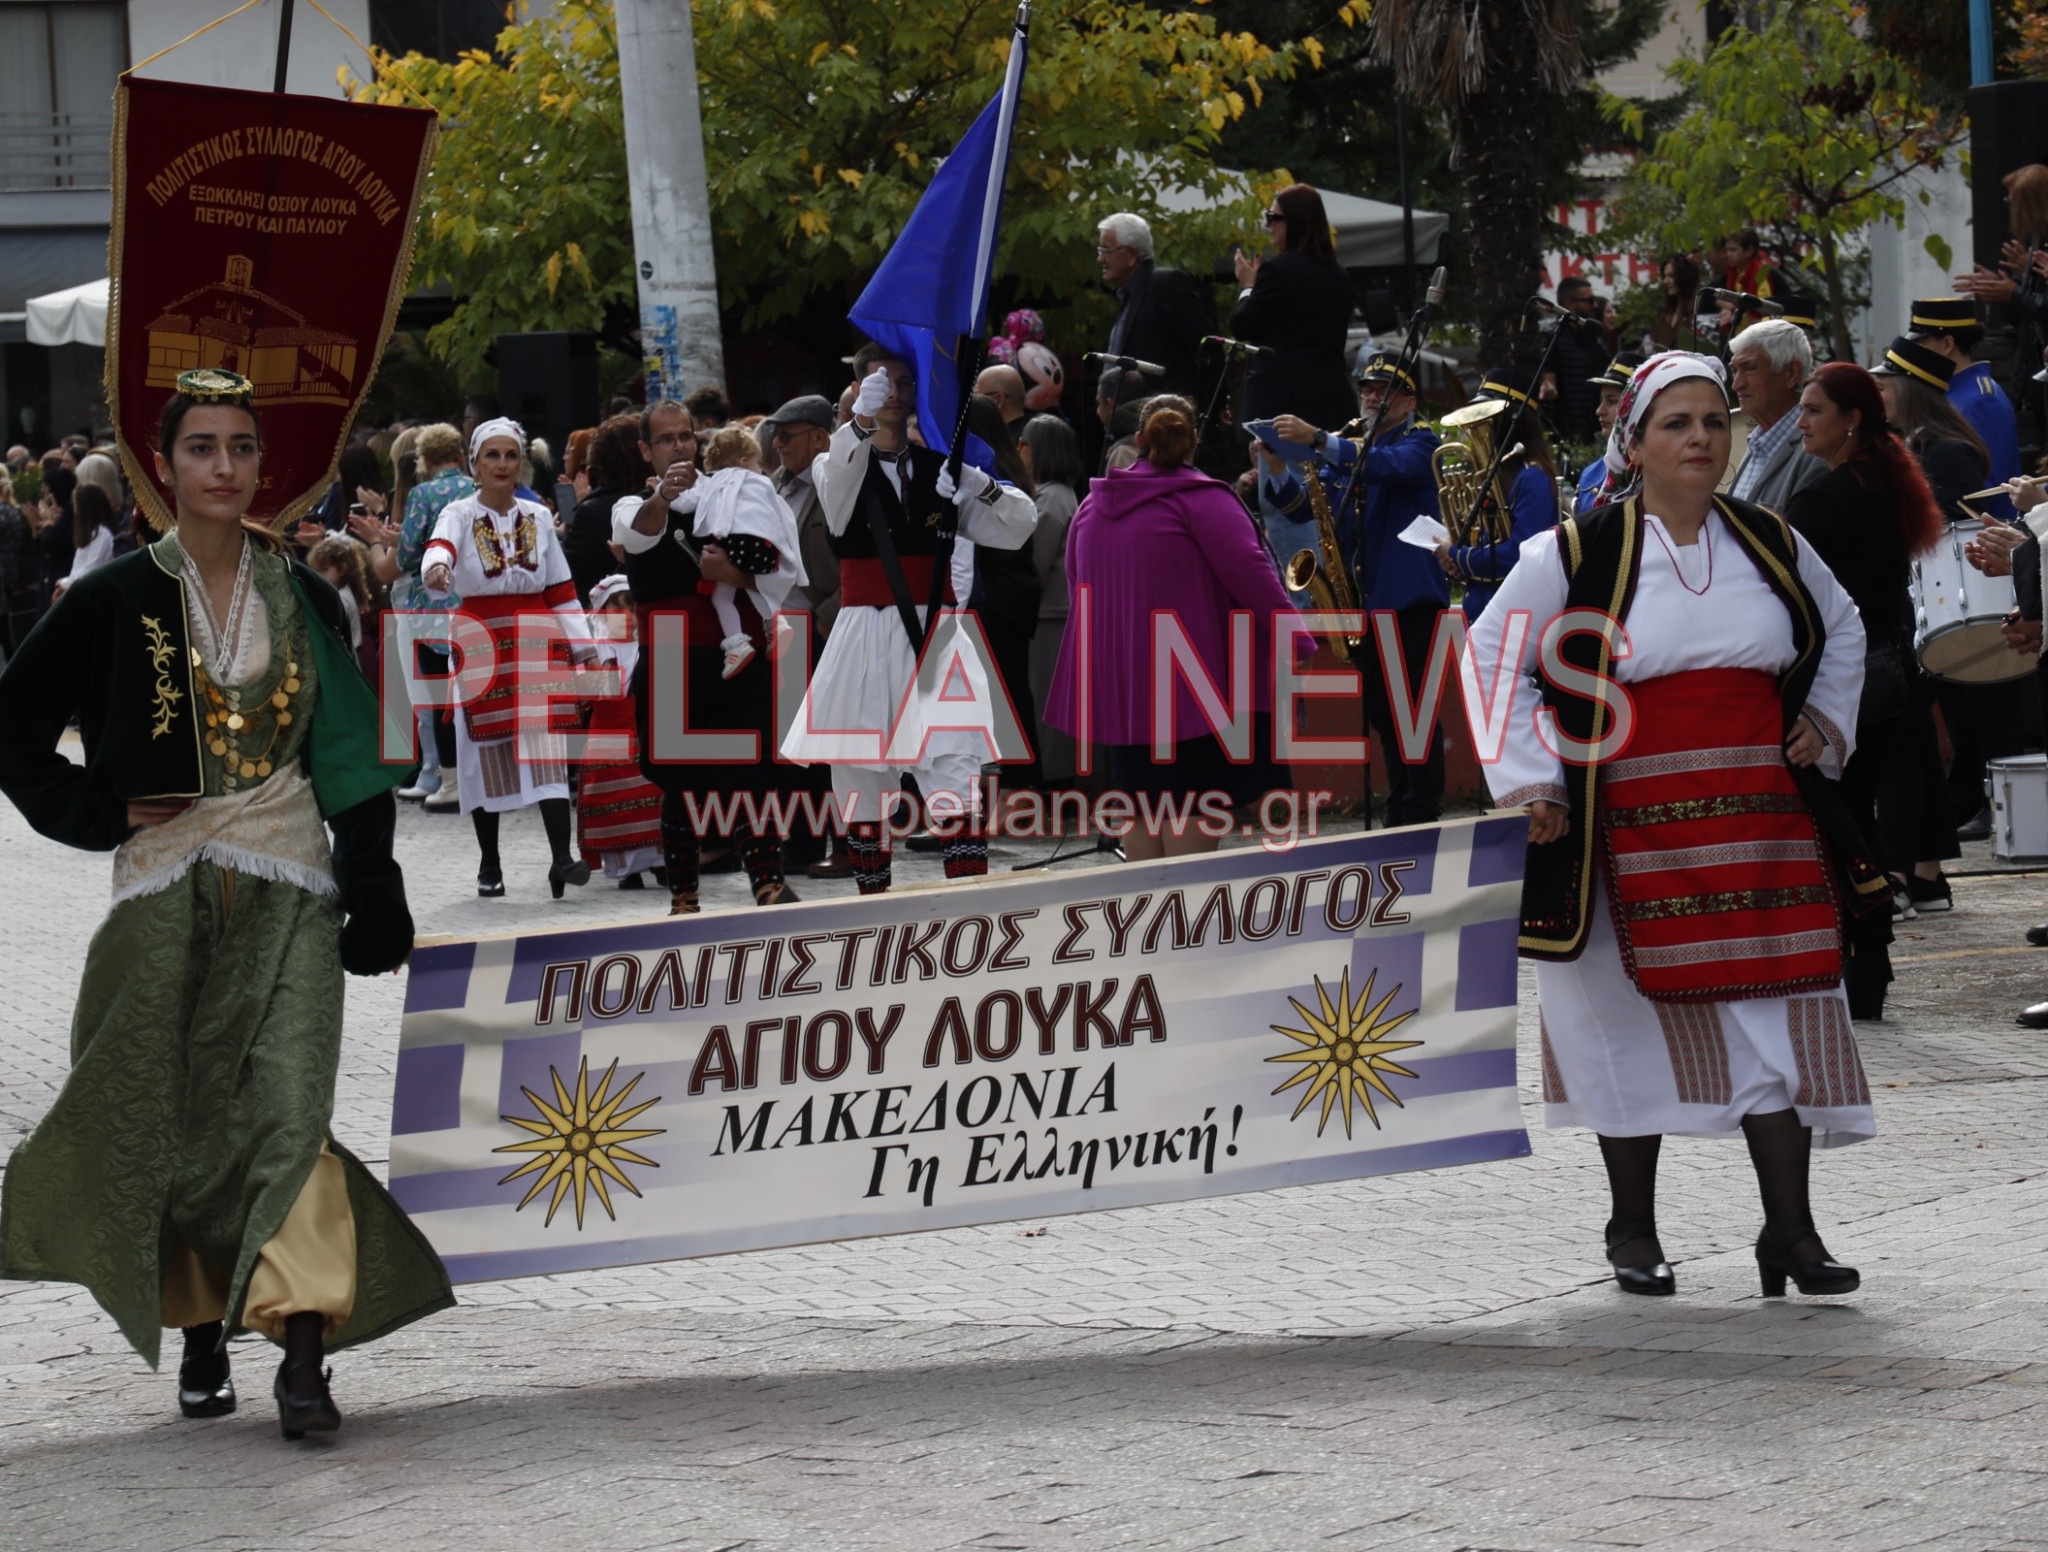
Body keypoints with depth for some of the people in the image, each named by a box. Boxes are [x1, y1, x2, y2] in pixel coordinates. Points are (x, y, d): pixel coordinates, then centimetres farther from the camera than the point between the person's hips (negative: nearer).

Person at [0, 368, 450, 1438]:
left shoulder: (302, 602, 7)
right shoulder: (114, 603, 2)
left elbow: (350, 760, 9)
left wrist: (376, 900, 3)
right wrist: (103, 809, -4)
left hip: (288, 885, 0)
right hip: (165, 887, 0)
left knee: (289, 1105, -14)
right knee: (178, 1119, 4)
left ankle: (304, 1353, -21)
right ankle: (201, 1332, 19)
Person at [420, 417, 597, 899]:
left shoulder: (538, 517, 10)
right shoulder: (460, 515, 0)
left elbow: (560, 590, 13)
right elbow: (440, 546, -25)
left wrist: (583, 647, 7)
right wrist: (435, 569, -48)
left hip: (535, 644, 1)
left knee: (545, 746, -12)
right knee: (486, 753, 2)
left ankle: (561, 856, -22)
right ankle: (489, 864, 14)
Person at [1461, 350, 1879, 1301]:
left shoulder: (1770, 543, 8)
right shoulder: (1578, 553, -4)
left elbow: (1841, 629, 26)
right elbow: (1488, 656, 1)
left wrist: (1824, 726, 12)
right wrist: (1528, 780, -3)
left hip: (1762, 819, 3)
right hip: (1633, 823, -3)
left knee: (1777, 1007, -3)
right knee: (1636, 1010, 5)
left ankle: (1790, 1229, 0)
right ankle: (1633, 1230, 18)